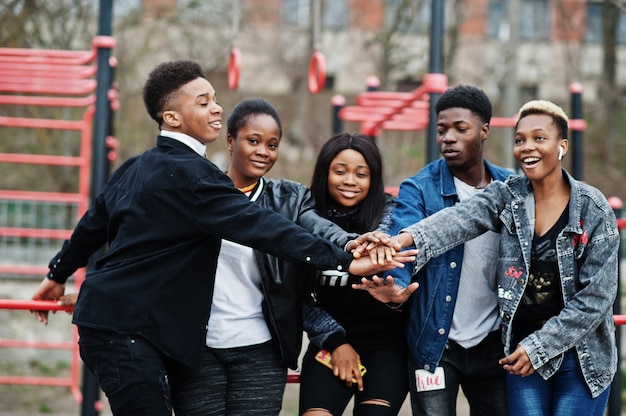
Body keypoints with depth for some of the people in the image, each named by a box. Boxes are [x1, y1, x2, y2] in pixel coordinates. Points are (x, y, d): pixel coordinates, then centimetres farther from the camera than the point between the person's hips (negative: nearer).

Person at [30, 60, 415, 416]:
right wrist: (345, 261, -29)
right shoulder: (189, 173, -16)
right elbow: (258, 225, -24)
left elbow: (94, 223, 26)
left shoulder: (136, 168, 14)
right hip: (127, 330, -10)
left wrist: (59, 274, 43)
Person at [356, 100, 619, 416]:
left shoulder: (593, 209, -7)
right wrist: (404, 240, -40)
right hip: (522, 349, 2)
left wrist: (539, 346, -13)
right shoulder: (508, 196, 0)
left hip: (580, 355, -2)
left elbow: (596, 295, -9)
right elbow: (459, 219, -20)